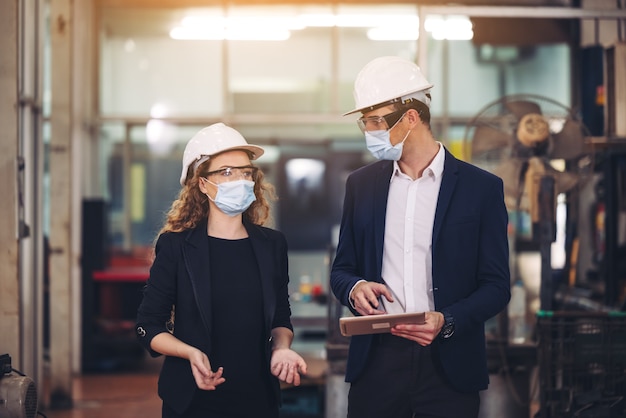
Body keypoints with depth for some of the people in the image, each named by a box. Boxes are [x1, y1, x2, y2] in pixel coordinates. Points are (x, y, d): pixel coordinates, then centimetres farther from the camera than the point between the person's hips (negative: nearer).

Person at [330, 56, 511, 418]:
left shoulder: (482, 187, -1)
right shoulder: (361, 184, 10)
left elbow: (496, 286, -2)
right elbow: (342, 269, 15)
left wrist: (447, 321, -18)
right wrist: (354, 288, -8)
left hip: (449, 365, -3)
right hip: (377, 362, 3)